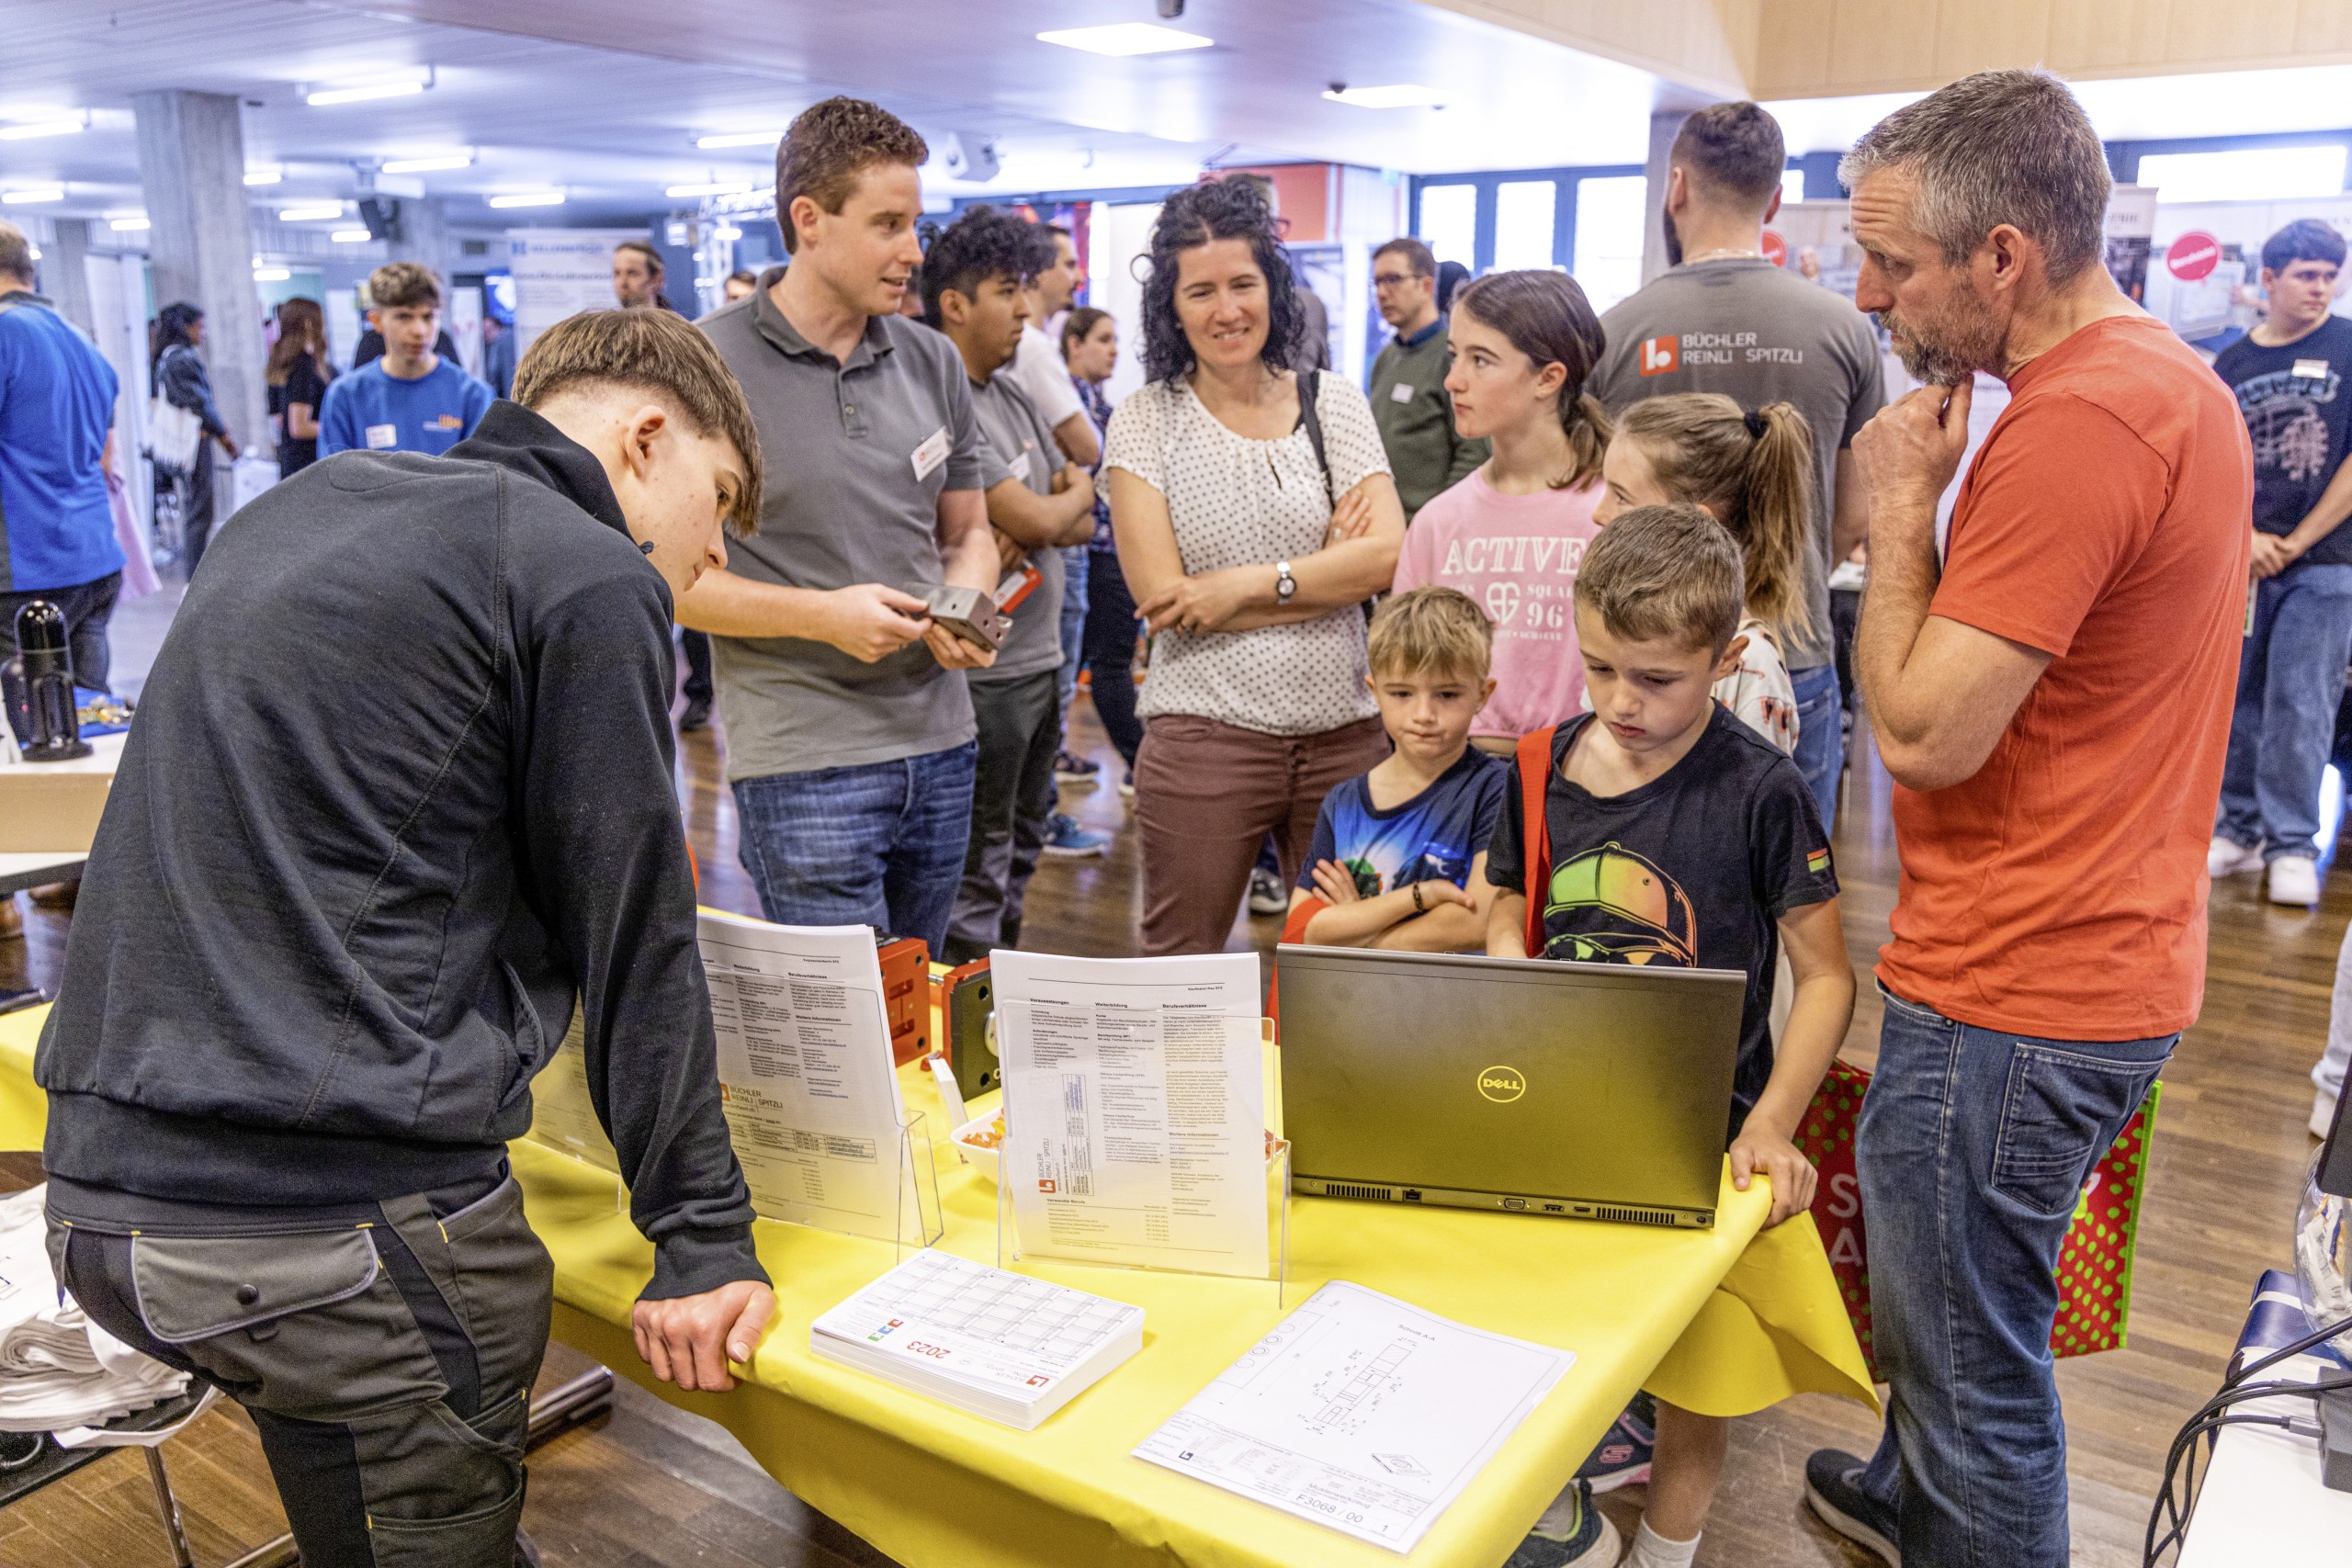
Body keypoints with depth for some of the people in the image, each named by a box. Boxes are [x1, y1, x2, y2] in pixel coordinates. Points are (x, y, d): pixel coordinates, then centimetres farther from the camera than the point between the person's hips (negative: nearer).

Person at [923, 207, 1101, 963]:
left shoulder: (1013, 393, 12)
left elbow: (1083, 518, 12)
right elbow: (1034, 518, -21)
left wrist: (1036, 530, -11)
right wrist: (1077, 490, 2)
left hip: (1040, 657, 9)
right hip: (987, 669, -9)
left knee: (1023, 846, 20)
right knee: (978, 870, 1)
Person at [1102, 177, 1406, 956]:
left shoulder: (1334, 404, 7)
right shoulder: (1145, 422, 1)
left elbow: (1387, 556, -5)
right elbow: (1163, 596, -8)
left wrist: (1246, 584, -14)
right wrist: (1326, 567, -7)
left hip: (1344, 732, 2)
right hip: (1205, 736, -2)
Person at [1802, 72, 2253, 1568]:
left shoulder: (2074, 422, -24)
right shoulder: (2179, 381, 10)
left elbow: (1925, 731, -23)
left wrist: (1903, 506, -14)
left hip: (2014, 993, -11)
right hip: (2112, 954, 11)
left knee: (1973, 1358, 7)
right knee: (1951, 1308, 28)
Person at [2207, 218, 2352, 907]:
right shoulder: (2232, 364, 9)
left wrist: (2296, 543, -6)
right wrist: (2246, 538, -7)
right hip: (2242, 561, 3)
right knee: (2238, 698, 7)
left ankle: (2294, 845, 5)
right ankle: (2241, 829, 19)